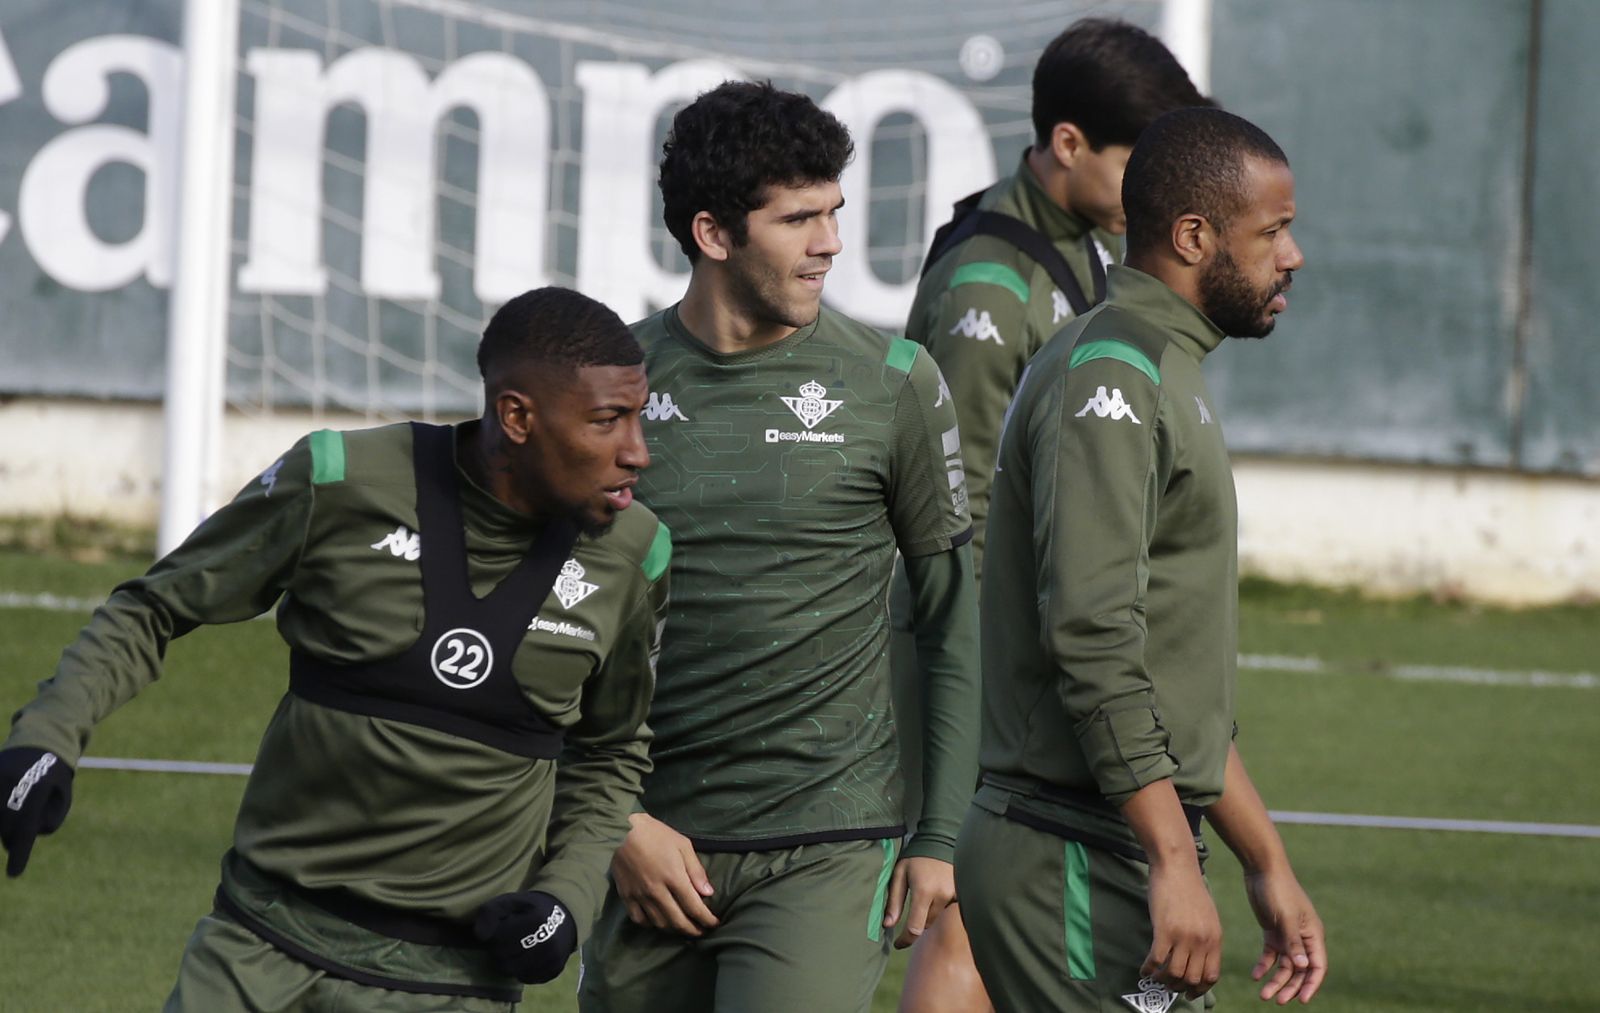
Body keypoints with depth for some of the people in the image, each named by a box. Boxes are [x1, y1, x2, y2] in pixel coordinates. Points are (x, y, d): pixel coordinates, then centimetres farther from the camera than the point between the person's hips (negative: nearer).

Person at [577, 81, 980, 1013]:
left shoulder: (894, 385, 0)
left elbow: (958, 623, 5)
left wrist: (943, 837, 0)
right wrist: (618, 823, -2)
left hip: (825, 849, -2)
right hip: (655, 849, 3)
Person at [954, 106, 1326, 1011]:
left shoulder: (1169, 377, 21)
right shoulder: (1110, 376, -12)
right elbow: (1093, 638, -22)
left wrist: (1269, 866, 24)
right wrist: (1174, 864, -24)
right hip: (1079, 861, -10)